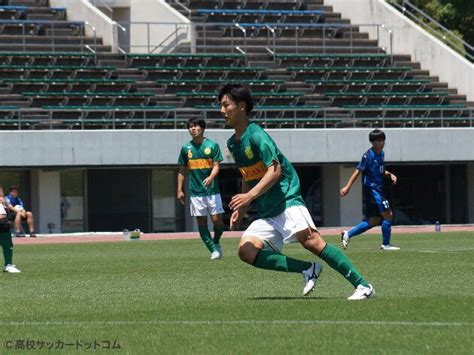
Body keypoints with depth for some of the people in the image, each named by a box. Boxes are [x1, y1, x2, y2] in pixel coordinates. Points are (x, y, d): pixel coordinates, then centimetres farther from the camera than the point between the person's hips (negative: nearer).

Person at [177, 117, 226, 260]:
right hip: (195, 192, 2)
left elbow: (216, 166, -5)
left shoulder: (212, 145, -1)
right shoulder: (186, 148, 6)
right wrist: (179, 190, 7)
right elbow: (182, 170, 12)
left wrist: (211, 177, -25)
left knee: (217, 220, -6)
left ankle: (216, 242, 21)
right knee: (201, 222, 0)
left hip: (212, 189, -2)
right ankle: (214, 250, 7)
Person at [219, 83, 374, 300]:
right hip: (265, 213, 9)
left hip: (286, 200, -9)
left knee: (311, 241, -26)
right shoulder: (233, 144, 16)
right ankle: (308, 269, -9)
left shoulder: (256, 135, -10)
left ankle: (363, 286, -25)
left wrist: (249, 196, -31)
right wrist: (240, 208, 19)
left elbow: (274, 171, -21)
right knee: (246, 250, -13)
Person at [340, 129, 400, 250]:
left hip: (378, 189, 9)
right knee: (388, 214, -10)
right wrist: (347, 187, -22)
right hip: (371, 189, -9)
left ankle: (347, 234, 14)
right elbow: (358, 171, -16)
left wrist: (389, 174, 8)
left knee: (374, 220, 9)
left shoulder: (381, 154, 13)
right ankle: (386, 244, -1)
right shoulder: (368, 156, -13)